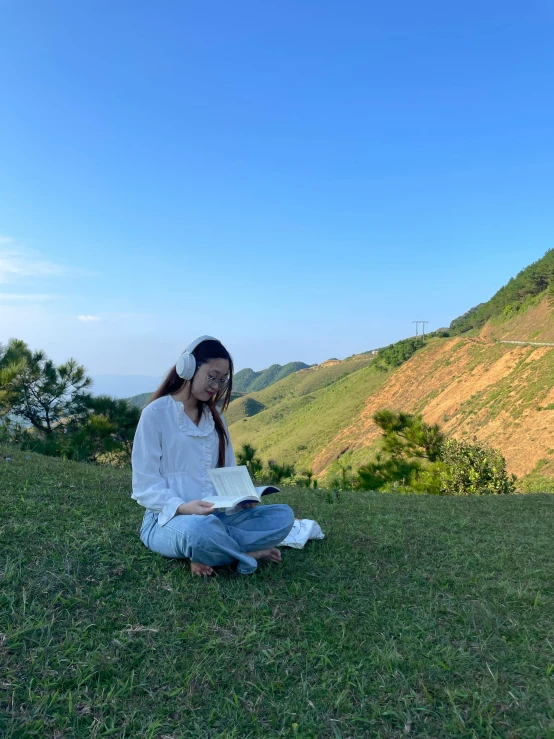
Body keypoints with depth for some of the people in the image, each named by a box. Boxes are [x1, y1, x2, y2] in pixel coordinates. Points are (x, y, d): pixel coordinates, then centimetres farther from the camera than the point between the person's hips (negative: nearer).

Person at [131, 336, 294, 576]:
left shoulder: (215, 417, 12)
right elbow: (144, 487, -10)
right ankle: (247, 555, -11)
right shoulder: (156, 413, -7)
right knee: (199, 528, -40)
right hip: (167, 519, -5)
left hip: (216, 516, 6)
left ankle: (207, 553, -17)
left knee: (283, 516, -12)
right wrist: (183, 507, -28)